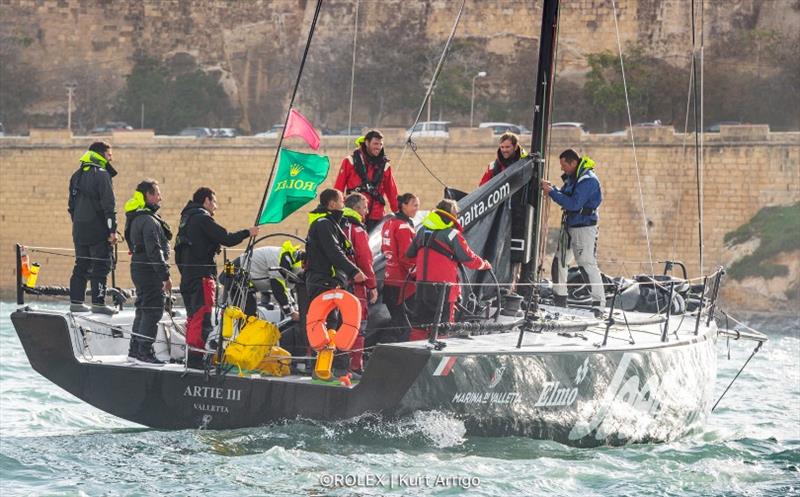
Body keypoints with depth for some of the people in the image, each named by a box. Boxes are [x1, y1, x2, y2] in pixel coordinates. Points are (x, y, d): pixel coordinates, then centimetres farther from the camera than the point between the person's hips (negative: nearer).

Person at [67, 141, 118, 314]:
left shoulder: (77, 175, 14)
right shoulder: (101, 175, -11)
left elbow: (71, 204, 18)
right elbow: (108, 204, -15)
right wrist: (112, 230, -14)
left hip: (79, 229, 7)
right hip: (98, 229, -7)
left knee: (81, 265, 13)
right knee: (101, 265, -4)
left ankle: (76, 301, 13)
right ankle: (98, 303, -8)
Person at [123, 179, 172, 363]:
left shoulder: (136, 218, 15)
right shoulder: (149, 220, -18)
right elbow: (154, 250, -23)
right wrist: (166, 275, -20)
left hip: (138, 267, 10)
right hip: (150, 270, -10)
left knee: (143, 308, 17)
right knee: (153, 310, -7)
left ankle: (135, 349, 21)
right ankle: (145, 351, -8)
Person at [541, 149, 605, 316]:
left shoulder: (588, 180, -20)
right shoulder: (572, 177, 10)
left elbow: (574, 204, -26)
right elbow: (566, 197, 14)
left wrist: (552, 192, -21)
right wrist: (552, 189, -4)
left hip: (584, 226, -10)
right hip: (569, 225, 10)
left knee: (587, 264, -12)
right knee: (559, 261, 13)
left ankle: (598, 304, -11)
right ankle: (560, 299, 23)